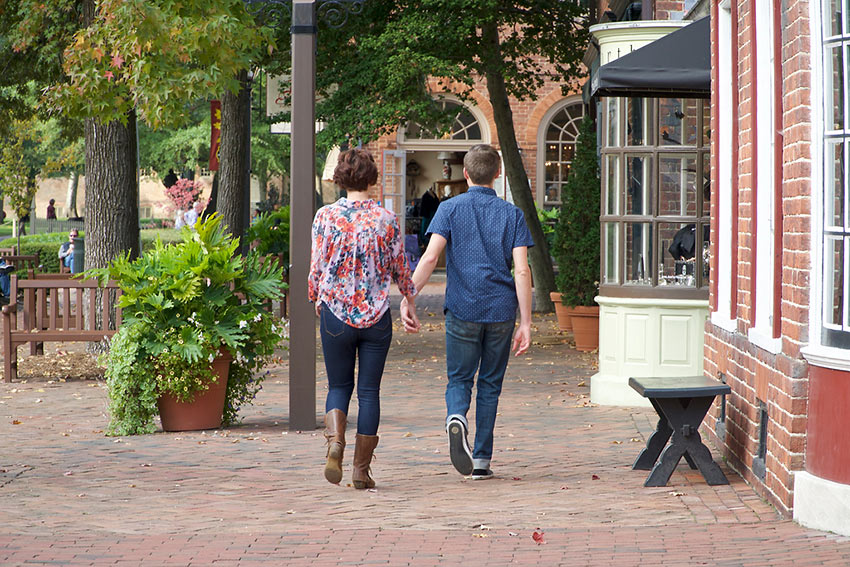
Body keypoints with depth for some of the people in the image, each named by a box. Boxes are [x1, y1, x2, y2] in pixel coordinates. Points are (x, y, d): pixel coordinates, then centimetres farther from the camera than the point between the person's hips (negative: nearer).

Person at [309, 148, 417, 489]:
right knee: (369, 391, 7)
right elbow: (399, 268, 4)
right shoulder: (386, 219, -4)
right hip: (377, 315, 0)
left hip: (335, 313, 0)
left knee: (339, 386, 14)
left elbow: (316, 269, -4)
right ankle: (361, 469, 7)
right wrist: (410, 296, 24)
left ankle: (335, 442, -13)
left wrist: (315, 299, 16)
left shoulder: (326, 216, -6)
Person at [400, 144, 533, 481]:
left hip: (462, 310, -1)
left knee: (459, 379, 11)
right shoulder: (512, 215, 4)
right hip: (501, 311, 1)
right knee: (490, 383, 12)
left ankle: (456, 417, -23)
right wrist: (525, 323, -4)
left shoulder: (450, 209, 0)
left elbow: (430, 257, -13)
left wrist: (407, 299, -14)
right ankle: (481, 461, 13)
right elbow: (522, 270, -4)